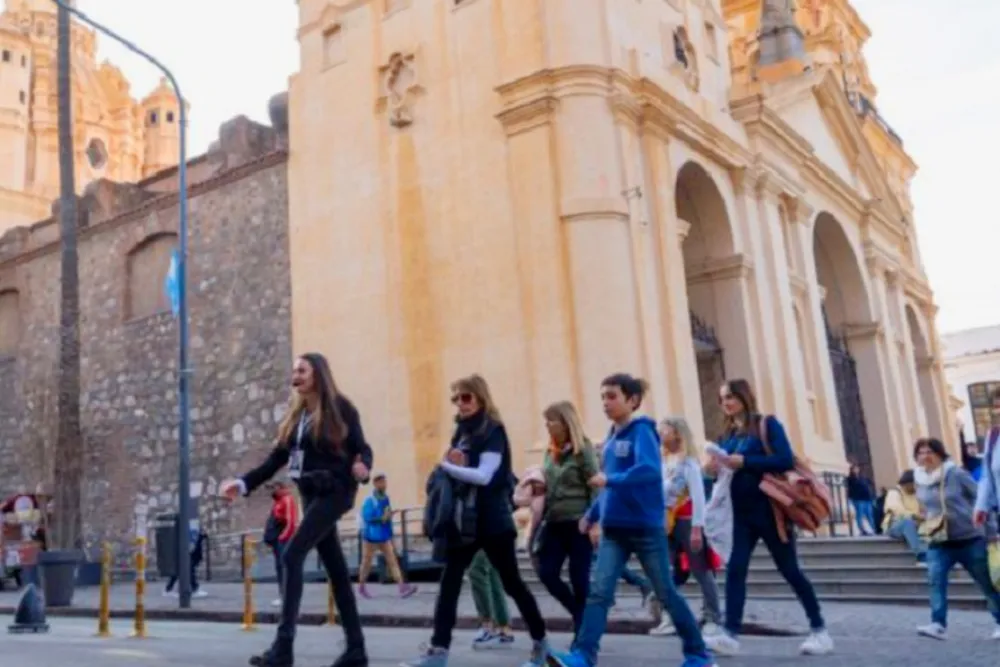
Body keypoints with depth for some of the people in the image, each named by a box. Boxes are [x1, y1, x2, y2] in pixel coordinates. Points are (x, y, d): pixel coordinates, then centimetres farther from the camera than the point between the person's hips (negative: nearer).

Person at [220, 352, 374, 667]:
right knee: (335, 568, 8)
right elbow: (278, 457, 13)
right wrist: (244, 483, 4)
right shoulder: (296, 414, 12)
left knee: (292, 555, -17)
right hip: (312, 494, 7)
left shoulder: (340, 408, -7)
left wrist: (361, 467, -32)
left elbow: (362, 448, -9)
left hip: (334, 491, -7)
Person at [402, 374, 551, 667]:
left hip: (492, 521, -7)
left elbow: (484, 476, -20)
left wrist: (445, 466, -13)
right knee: (449, 582, -1)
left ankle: (540, 642, 21)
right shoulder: (462, 431, 13)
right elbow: (456, 472, 15)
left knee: (511, 583, 4)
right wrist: (452, 464, -8)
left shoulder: (493, 431, -10)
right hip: (464, 519, 7)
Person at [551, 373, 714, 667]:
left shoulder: (641, 431, -11)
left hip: (645, 528, -6)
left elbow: (650, 470, -29)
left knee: (666, 593, 6)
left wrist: (609, 480, -29)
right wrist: (592, 514, 12)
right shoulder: (612, 437, 10)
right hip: (614, 530, 6)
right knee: (598, 591, -7)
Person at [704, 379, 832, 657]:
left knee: (790, 570, 3)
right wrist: (718, 468, -8)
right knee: (735, 569, -7)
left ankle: (820, 631, 18)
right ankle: (730, 635, -9)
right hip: (742, 513, 5)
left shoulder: (767, 424, -5)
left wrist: (743, 461, -21)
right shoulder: (729, 435, 11)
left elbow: (785, 460, -17)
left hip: (769, 509, -5)